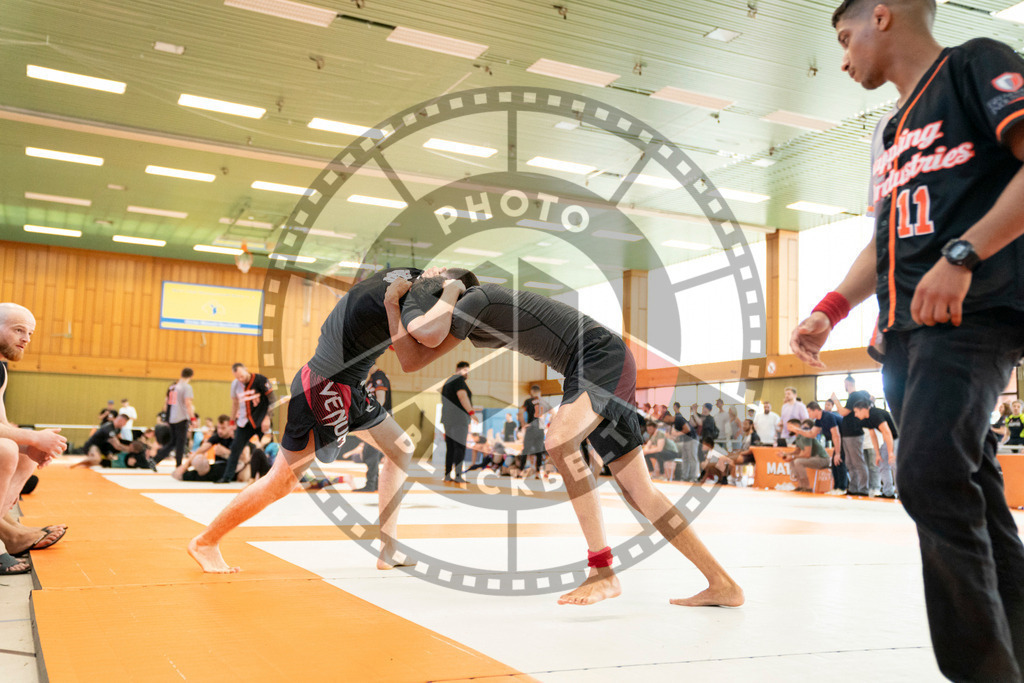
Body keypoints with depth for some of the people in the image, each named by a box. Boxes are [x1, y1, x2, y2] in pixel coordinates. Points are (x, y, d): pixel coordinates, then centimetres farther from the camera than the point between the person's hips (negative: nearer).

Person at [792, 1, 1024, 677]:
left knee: (932, 480, -21)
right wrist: (831, 309, 17)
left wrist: (962, 255, -22)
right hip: (905, 330, 8)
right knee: (969, 496, 6)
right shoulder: (892, 128, 26)